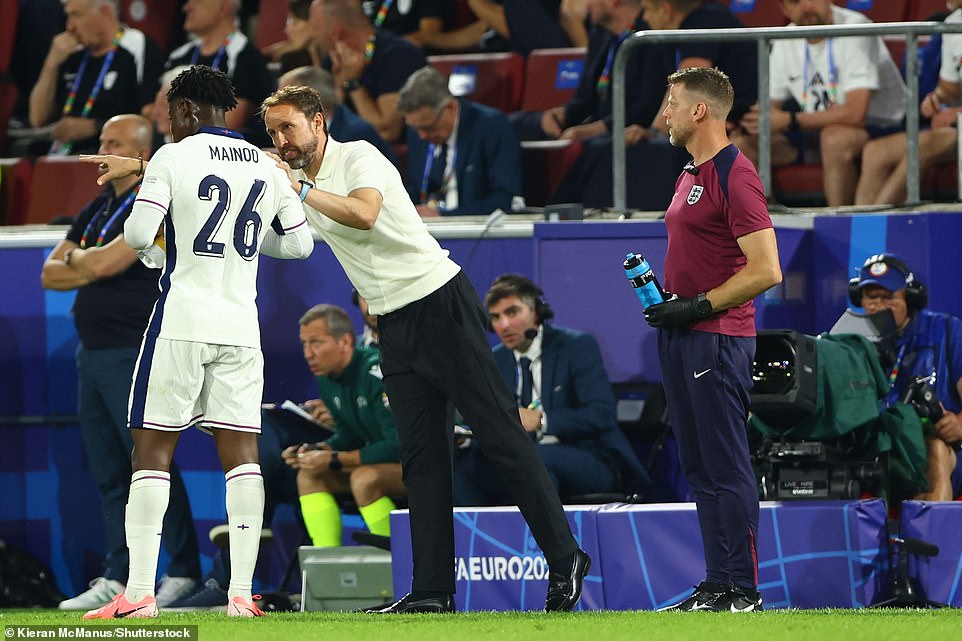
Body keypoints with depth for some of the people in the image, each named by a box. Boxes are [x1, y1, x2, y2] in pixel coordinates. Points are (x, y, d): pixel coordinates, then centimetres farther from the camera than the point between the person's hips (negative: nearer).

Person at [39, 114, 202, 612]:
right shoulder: (96, 209, 18)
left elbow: (103, 262, -20)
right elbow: (50, 275, 14)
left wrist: (75, 259, 1)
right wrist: (91, 268, -5)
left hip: (134, 352, -9)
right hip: (92, 354, 9)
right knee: (107, 473, 8)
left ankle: (184, 571, -4)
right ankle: (115, 577, 9)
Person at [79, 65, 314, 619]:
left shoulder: (173, 158, -5)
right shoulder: (266, 168, 10)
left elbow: (138, 237, -10)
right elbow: (300, 242, 17)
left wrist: (137, 210, 12)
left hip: (181, 323, -4)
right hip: (241, 328, 4)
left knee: (153, 448, -1)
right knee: (241, 451, 3)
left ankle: (139, 593, -6)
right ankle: (242, 593, -3)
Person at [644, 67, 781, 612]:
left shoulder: (735, 176, -14)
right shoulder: (691, 175, 18)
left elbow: (766, 270, -20)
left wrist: (699, 306, -18)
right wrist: (666, 296, 10)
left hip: (718, 338, -10)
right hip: (682, 339, 10)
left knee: (726, 467, -9)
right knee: (701, 469, 10)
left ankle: (742, 591, -7)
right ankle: (718, 585, 14)